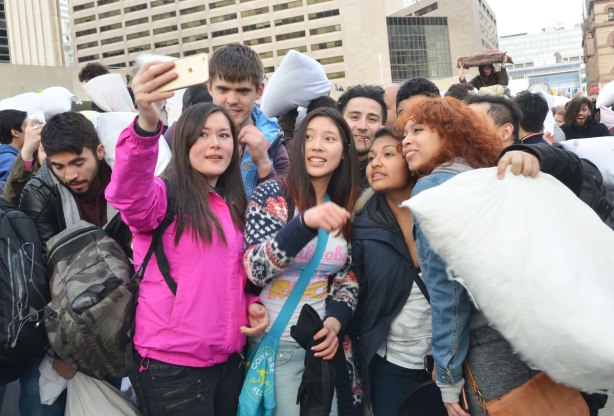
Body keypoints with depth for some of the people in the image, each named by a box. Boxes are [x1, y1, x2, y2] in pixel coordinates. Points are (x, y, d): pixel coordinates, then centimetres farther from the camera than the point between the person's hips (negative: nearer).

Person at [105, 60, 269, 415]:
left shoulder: (233, 205, 10)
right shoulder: (164, 196, -11)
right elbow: (127, 194, -34)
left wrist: (252, 303, 0)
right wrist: (148, 122, -51)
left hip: (229, 358, 6)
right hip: (173, 365, -6)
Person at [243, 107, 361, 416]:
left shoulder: (345, 209, 4)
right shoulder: (272, 194, -9)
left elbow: (349, 280, 8)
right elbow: (255, 269, -20)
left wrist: (335, 323, -12)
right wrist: (306, 222, -34)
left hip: (325, 341, 4)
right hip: (276, 343, -4)